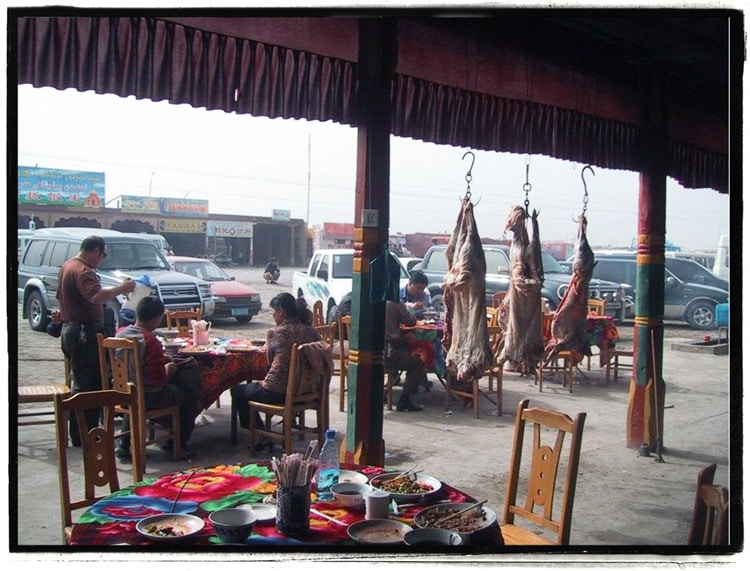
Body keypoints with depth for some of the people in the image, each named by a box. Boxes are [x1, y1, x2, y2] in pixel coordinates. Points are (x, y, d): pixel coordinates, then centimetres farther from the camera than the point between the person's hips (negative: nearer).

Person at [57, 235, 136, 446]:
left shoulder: (68, 266, 16)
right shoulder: (83, 271, -18)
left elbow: (61, 298, 27)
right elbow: (96, 296, -35)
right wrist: (122, 288, -26)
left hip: (71, 330, 11)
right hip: (85, 333, -11)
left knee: (82, 383, 18)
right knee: (88, 386, -6)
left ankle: (79, 433, 25)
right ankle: (83, 435, -3)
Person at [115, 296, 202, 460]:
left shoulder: (120, 333, -1)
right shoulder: (150, 341, -24)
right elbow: (159, 380, -23)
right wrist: (168, 369, -2)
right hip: (151, 397, -7)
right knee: (191, 395, 11)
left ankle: (124, 444, 34)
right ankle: (178, 444, 19)